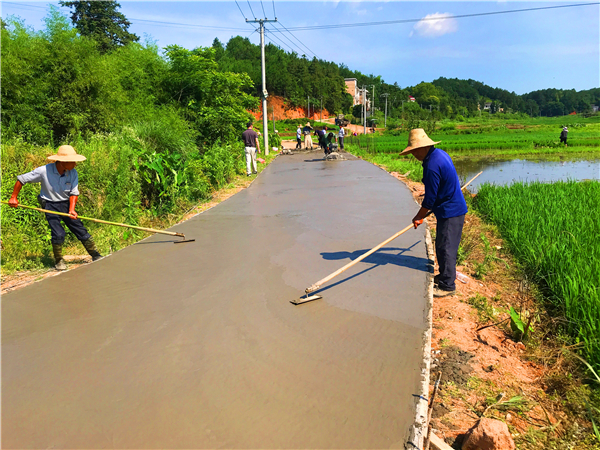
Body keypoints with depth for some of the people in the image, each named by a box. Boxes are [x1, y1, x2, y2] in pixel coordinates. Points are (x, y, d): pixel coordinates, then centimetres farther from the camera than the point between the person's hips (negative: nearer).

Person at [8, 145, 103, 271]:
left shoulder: (73, 173, -10)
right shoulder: (44, 171, -19)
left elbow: (74, 193, -5)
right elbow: (21, 179, -6)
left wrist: (71, 209, -19)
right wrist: (13, 198, 0)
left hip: (66, 204, 3)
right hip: (50, 205, -3)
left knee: (81, 231, 0)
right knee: (58, 234, -14)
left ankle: (96, 256, 12)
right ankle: (59, 261, 9)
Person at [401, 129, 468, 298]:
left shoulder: (432, 166, -25)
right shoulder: (440, 153, 7)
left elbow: (430, 198, -19)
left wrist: (419, 217, -5)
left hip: (450, 211, -10)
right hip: (453, 208, 10)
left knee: (446, 248, -3)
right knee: (442, 246, 19)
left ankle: (447, 285, 6)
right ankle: (445, 275, 34)